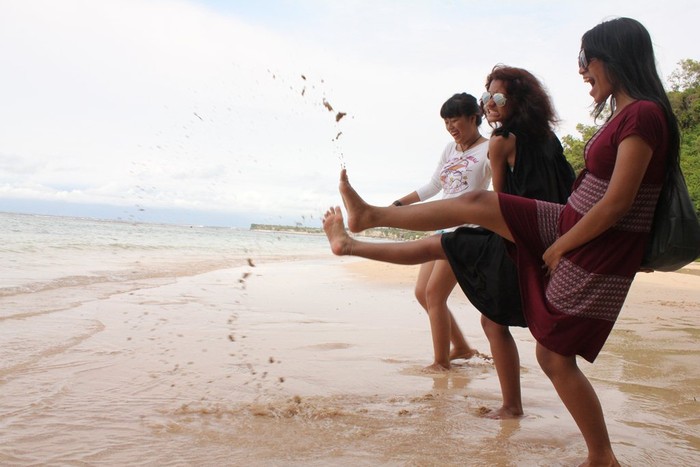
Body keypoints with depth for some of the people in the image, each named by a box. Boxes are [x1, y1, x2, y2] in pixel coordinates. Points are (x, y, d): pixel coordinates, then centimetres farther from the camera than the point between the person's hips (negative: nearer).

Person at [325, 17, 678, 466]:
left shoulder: (643, 115, -20)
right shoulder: (625, 114, 9)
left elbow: (617, 204, -23)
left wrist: (559, 248, -12)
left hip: (599, 250, -9)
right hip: (573, 223, 9)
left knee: (556, 358, -1)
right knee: (477, 202, 4)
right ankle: (370, 215, 14)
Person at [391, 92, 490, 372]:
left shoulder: (488, 150, -6)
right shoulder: (450, 149, 16)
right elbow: (433, 187, 23)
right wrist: (399, 204, 20)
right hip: (443, 227, 8)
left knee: (434, 294, -9)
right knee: (422, 292, 7)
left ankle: (441, 361, 5)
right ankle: (461, 348, 22)